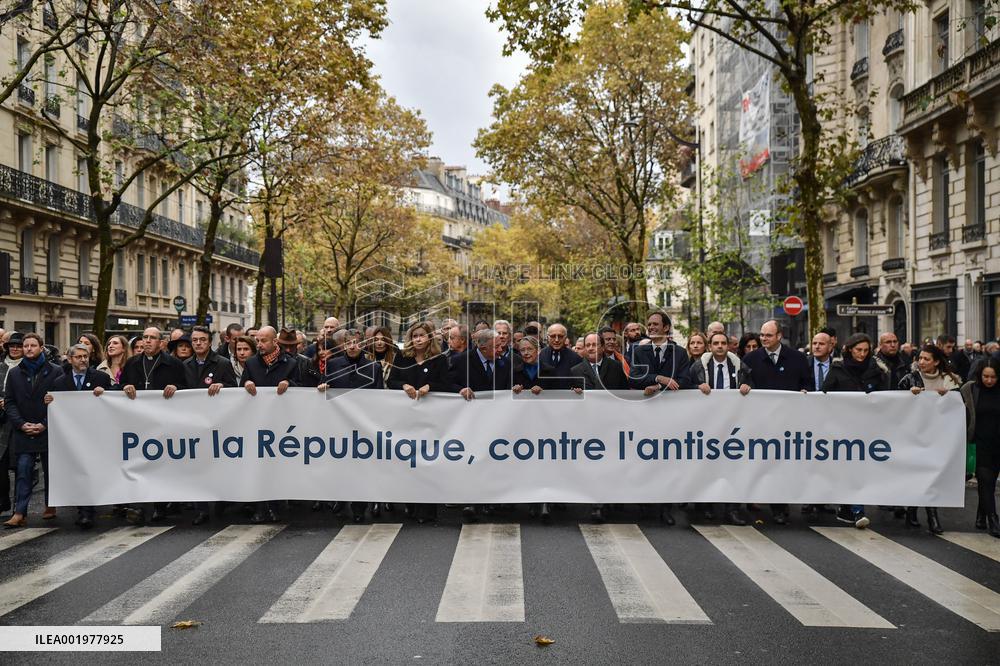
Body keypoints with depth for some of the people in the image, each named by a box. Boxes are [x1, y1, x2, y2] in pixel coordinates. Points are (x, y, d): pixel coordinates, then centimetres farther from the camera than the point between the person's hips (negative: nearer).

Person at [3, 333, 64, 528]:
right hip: (23, 432, 2)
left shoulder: (55, 371, -1)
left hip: (48, 431, -2)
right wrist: (22, 424, -8)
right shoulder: (14, 373, 8)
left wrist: (44, 424, -11)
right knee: (22, 472, -5)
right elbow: (9, 402, 6)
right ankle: (19, 513, -5)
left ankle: (50, 506, 23)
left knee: (50, 471, 9)